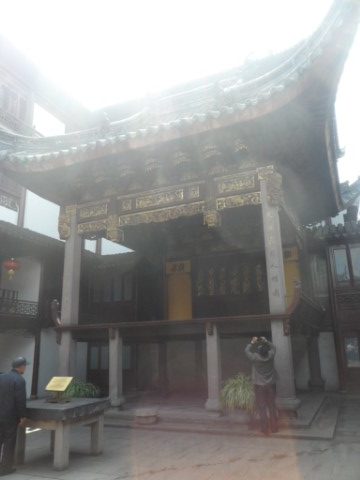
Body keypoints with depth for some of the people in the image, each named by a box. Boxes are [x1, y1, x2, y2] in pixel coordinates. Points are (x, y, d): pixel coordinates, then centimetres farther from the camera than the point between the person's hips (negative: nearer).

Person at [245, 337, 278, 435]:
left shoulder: (255, 358, -19)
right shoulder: (270, 356, -13)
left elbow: (247, 351, -1)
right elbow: (273, 347, 8)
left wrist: (252, 343, 5)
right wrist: (266, 341, 9)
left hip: (259, 385, -3)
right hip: (271, 384, 3)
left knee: (262, 406, 7)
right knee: (272, 405, 15)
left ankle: (265, 429, 10)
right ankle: (274, 427, 23)